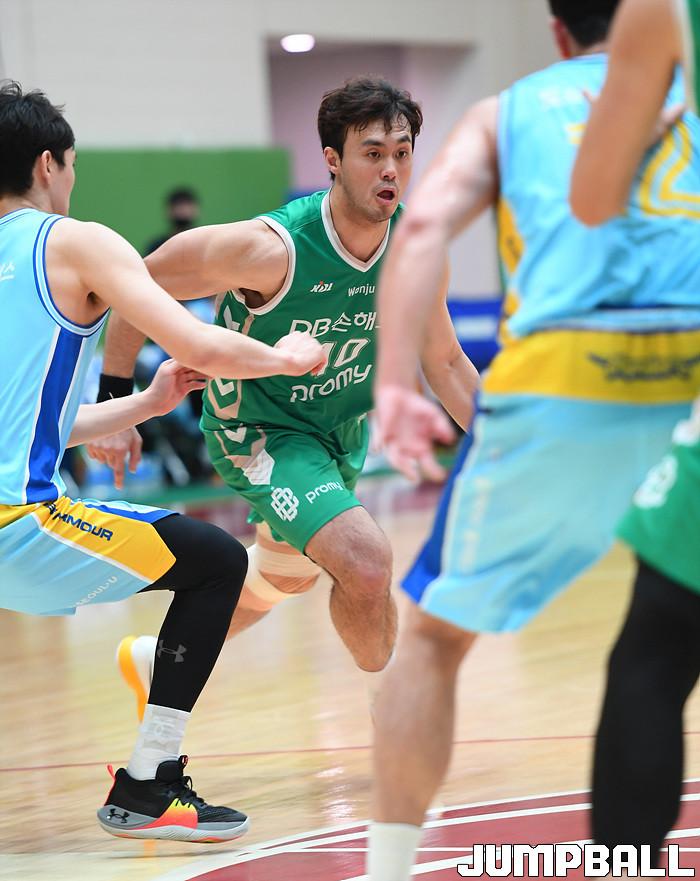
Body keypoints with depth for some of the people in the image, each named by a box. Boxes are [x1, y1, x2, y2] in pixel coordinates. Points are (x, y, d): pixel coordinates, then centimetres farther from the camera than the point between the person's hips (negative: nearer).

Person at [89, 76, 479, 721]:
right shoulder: (272, 249, -31)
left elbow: (443, 360, 1)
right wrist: (116, 404, -18)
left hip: (343, 429, 7)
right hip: (259, 428, -7)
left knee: (283, 577, 27)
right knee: (365, 559, -27)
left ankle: (158, 659, 52)